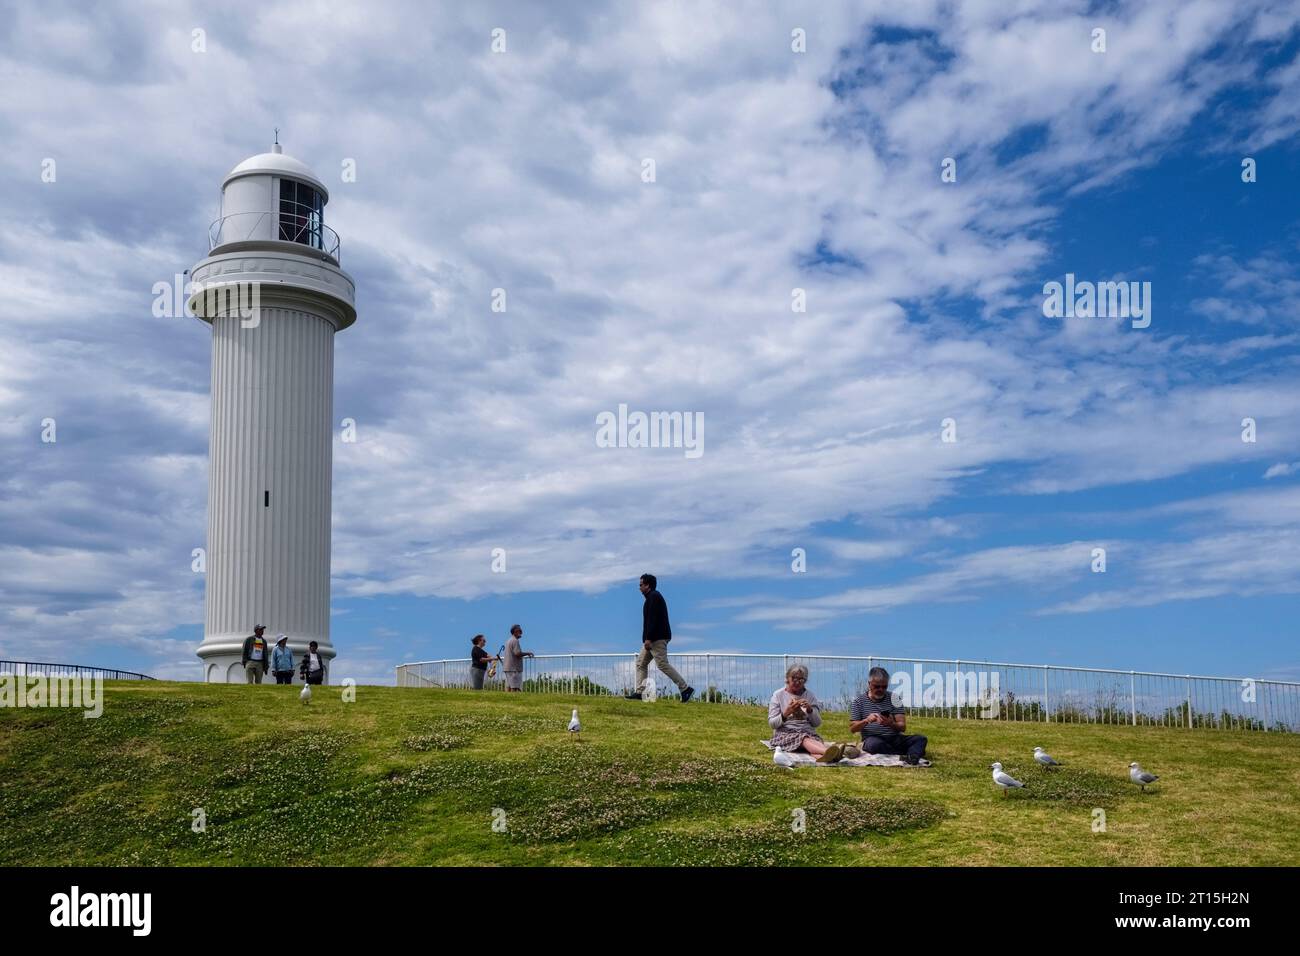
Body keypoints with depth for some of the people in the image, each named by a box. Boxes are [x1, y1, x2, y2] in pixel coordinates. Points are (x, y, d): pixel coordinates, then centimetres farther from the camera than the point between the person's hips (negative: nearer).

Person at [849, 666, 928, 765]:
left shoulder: (893, 699, 10)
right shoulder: (859, 701, 8)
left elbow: (903, 727, 3)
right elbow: (852, 728, 5)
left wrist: (891, 724, -21)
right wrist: (866, 721, -15)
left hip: (894, 739, 2)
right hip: (872, 738, -2)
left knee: (920, 739, -21)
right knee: (874, 744, -38)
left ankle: (912, 757, -52)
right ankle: (916, 751, -31)